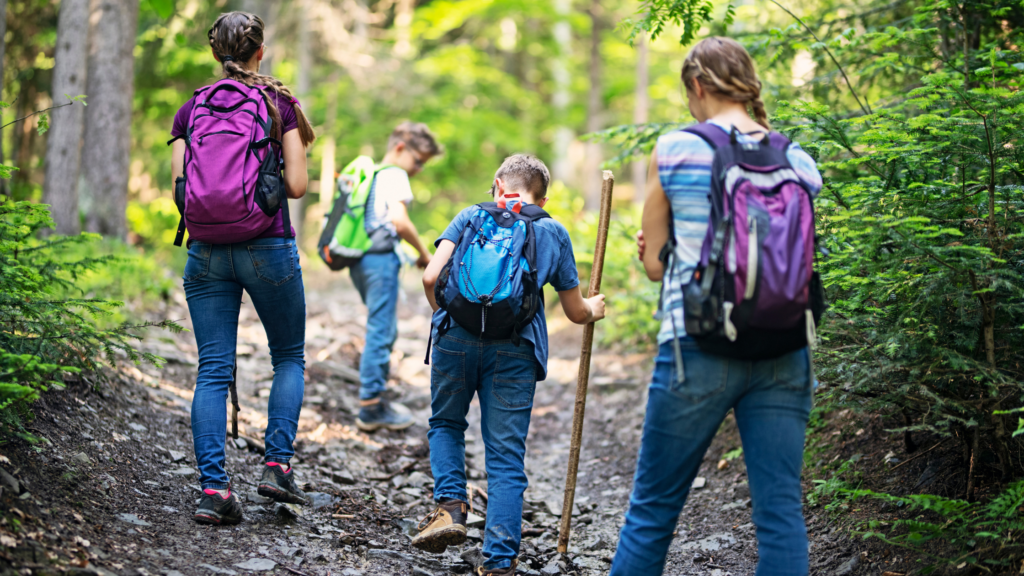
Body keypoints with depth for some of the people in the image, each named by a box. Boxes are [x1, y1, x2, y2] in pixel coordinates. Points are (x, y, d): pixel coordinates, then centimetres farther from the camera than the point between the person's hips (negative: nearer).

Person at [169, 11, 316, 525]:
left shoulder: (190, 109, 7)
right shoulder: (279, 103, 0)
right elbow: (297, 185, -4)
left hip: (206, 249, 2)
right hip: (268, 247, -2)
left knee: (213, 371, 2)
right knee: (289, 357, 16)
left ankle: (213, 488, -6)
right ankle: (277, 464, 4)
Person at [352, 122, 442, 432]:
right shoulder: (394, 175, -8)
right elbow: (399, 220, -20)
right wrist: (423, 252, -10)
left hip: (359, 258, 10)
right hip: (380, 258, -10)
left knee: (385, 330, 18)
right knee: (381, 331, -5)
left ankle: (374, 396, 22)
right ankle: (371, 406, -3)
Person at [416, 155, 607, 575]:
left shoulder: (473, 215, 17)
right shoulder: (554, 232, 20)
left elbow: (431, 277, 4)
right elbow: (576, 311, 22)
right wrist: (594, 309, 45)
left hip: (458, 336, 0)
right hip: (516, 347, 0)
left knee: (446, 424, 23)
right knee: (506, 457, 3)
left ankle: (450, 505, 2)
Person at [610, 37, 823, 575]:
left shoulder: (674, 151, -2)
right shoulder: (799, 162, 7)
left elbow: (654, 265, 2)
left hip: (698, 348, -3)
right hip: (782, 353, 3)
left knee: (653, 508, 9)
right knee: (781, 512, 5)